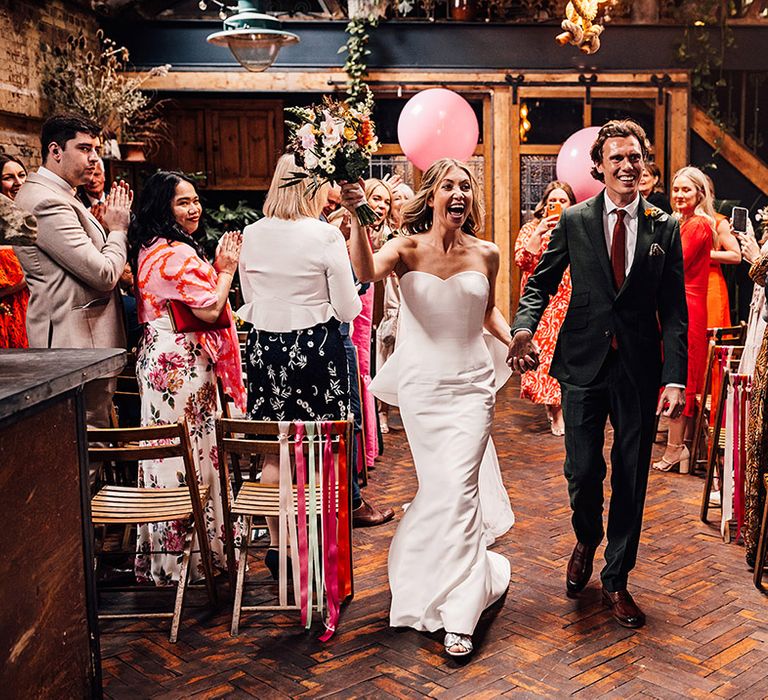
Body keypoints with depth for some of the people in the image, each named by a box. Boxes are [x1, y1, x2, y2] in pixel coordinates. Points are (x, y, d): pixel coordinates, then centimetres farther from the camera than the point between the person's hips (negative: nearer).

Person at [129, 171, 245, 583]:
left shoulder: (148, 250, 14)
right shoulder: (179, 254, -17)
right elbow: (209, 310, -19)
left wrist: (214, 269, 16)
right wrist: (225, 269, -5)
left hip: (157, 356, 10)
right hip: (184, 363, -10)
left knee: (165, 452, 14)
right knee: (190, 454, -2)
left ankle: (160, 555, 23)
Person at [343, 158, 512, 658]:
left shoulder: (487, 254, 3)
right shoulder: (407, 249, -6)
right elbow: (365, 272, -28)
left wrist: (514, 340, 3)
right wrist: (359, 218, -40)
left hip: (472, 384, 1)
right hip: (423, 385, 0)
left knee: (459, 488, -6)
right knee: (439, 486, 9)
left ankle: (458, 616, 3)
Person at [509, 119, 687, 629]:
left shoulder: (665, 228, 4)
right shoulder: (574, 221, 3)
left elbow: (674, 310, 1)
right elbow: (542, 282, 6)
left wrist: (674, 377, -8)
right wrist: (525, 328, -15)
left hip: (639, 370, 1)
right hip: (584, 364, 0)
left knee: (631, 478, 7)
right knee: (583, 470, 2)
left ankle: (617, 580, 24)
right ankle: (587, 542, 37)